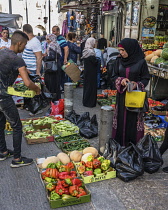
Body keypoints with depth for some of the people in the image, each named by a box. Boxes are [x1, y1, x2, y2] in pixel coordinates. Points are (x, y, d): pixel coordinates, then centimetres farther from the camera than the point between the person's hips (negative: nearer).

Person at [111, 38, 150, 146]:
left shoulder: (141, 62, -8)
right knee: (121, 118, 8)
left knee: (133, 119, 3)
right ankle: (119, 143, 21)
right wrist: (121, 80, -13)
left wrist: (137, 84, -21)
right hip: (122, 95, 3)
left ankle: (134, 145, 17)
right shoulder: (119, 61, 3)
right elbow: (114, 76, 8)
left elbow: (146, 78, -2)